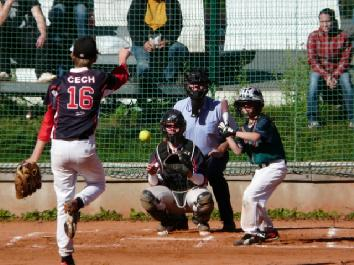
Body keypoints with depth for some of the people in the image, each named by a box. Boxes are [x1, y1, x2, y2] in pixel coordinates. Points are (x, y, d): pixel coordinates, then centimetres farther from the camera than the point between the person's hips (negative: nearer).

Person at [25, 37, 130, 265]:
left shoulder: (59, 83, 5)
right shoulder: (100, 79, 4)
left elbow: (48, 121, 4)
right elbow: (122, 77, 28)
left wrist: (35, 156, 6)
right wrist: (123, 59, 50)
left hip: (59, 148, 1)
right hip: (84, 147, -1)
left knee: (63, 199, 8)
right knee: (98, 184, 25)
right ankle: (77, 204, -9)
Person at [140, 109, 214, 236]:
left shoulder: (192, 148, -4)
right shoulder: (159, 150, 2)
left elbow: (202, 181, -10)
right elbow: (153, 183, -2)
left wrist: (189, 174, -31)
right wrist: (152, 174, -25)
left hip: (190, 192, -2)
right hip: (169, 193, 2)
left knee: (205, 196, -35)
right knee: (146, 196, -26)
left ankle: (201, 222, 0)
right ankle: (170, 222, 3)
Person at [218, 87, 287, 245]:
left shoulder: (263, 121, -13)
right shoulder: (245, 127, 11)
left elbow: (255, 136, -33)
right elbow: (238, 150, 8)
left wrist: (234, 132, -28)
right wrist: (227, 135, -1)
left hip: (274, 167, -9)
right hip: (261, 169, 9)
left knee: (250, 195, -18)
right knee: (256, 200, 14)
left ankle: (252, 232, -14)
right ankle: (268, 230, 29)